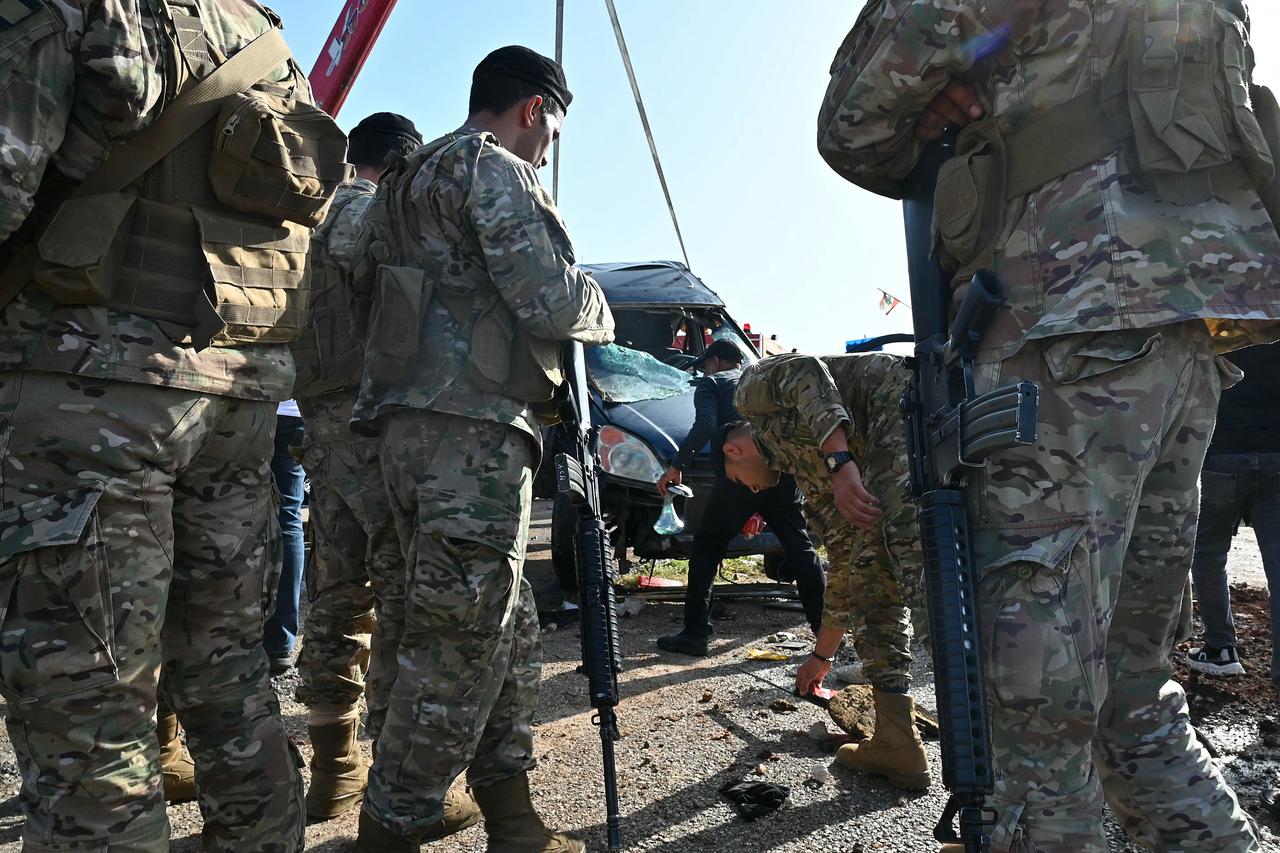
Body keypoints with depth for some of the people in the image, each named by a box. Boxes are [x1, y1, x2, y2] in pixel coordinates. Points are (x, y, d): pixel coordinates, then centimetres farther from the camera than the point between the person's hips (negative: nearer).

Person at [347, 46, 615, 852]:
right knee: (461, 644, -5)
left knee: (509, 630, 13)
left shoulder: (404, 185, 26)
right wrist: (598, 308, 9)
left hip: (412, 424, 10)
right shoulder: (496, 170, -4)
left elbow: (368, 296, 25)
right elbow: (550, 303, -14)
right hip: (473, 430, -10)